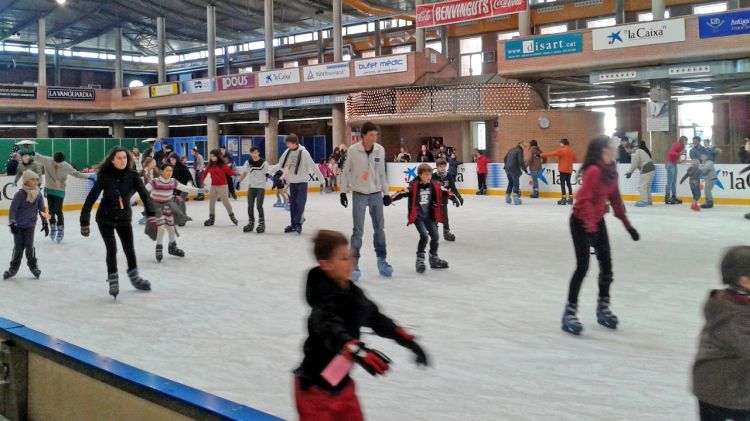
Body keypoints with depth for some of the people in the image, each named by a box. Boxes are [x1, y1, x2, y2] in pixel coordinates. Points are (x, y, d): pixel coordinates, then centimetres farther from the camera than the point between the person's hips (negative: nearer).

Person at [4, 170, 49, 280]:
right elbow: (13, 209, -16)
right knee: (18, 247, 3)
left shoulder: (38, 194, -4)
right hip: (18, 225, -2)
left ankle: (33, 266, 13)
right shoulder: (19, 194, -16)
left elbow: (42, 209, 5)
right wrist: (12, 223, -22)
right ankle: (13, 268, 17)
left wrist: (45, 223, 5)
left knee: (29, 245, -4)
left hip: (30, 225, 2)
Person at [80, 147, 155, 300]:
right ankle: (113, 282, 14)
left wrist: (151, 213, -35)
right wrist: (84, 222, -20)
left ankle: (134, 277, 36)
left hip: (124, 218, 2)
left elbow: (144, 194, -20)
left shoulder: (132, 176, -13)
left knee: (129, 248, 14)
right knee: (112, 249, -5)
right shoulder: (105, 176, -18)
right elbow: (91, 198, -17)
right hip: (105, 219, -2)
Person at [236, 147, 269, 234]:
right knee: (250, 206, 5)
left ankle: (261, 224, -3)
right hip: (251, 187, 4)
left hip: (261, 187, -4)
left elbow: (267, 174, -3)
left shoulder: (263, 163, -8)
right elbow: (244, 173, 14)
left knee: (259, 206, -10)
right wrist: (239, 181, 10)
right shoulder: (248, 162, 2)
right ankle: (251, 223, 18)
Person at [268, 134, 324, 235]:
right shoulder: (287, 152, 0)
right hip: (292, 182, 5)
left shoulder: (303, 152, -15)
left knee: (300, 203, -11)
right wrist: (269, 171, 1)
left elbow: (313, 167, -12)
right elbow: (280, 164, 9)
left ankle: (298, 224, -2)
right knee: (292, 204, 9)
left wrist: (321, 179, -9)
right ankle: (293, 224, 18)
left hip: (302, 182, -5)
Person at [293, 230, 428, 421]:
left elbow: (374, 317, 14)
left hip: (340, 381, 9)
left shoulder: (352, 292, 1)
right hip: (315, 385, -9)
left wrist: (403, 337, 11)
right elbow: (330, 329, -45)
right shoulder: (325, 299, -27)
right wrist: (357, 351, -61)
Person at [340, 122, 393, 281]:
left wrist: (386, 193, 8)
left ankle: (382, 260, 25)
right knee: (358, 230, -3)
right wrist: (343, 191, -3)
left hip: (376, 194, 3)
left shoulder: (380, 150, -4)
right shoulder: (353, 150, -13)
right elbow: (345, 171, -2)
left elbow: (382, 173, 6)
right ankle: (354, 264, 5)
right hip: (359, 194, -3)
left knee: (379, 228, 12)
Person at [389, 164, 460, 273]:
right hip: (417, 216, -5)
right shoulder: (414, 186, -16)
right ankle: (420, 259, -3)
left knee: (435, 236, 7)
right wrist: (390, 199, -31)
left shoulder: (434, 185, -2)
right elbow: (402, 193, -21)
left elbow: (444, 192, 6)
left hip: (428, 216, 6)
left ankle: (434, 258, 27)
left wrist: (453, 198, -6)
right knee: (424, 236, -17)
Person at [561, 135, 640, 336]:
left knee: (606, 264, 10)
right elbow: (585, 200, -28)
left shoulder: (611, 170, 2)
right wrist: (590, 227, -35)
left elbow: (615, 199, 11)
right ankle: (570, 312, -1)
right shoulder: (593, 171, -23)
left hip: (598, 220, 8)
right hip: (581, 221, -8)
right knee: (583, 266, -10)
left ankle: (603, 307, 25)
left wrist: (627, 224, 13)